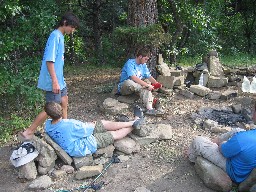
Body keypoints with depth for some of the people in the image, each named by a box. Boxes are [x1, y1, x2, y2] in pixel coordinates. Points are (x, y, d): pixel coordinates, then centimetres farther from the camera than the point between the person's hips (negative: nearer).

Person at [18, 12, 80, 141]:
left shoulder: (60, 36, 11)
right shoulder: (55, 36, -18)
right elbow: (49, 60, -24)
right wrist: (55, 81, -26)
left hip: (59, 78, 10)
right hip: (53, 80, -10)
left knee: (64, 100, 21)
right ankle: (28, 133, 4)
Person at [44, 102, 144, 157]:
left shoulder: (48, 125, -13)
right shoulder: (69, 125, -38)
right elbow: (88, 130, -23)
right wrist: (89, 125, 1)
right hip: (86, 145, -7)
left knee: (105, 123, 12)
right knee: (115, 134, 7)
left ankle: (133, 121, 25)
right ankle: (134, 124, 32)